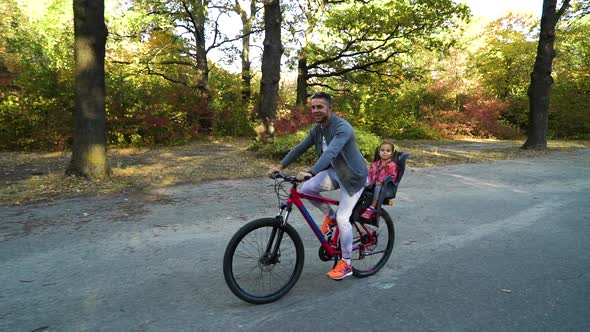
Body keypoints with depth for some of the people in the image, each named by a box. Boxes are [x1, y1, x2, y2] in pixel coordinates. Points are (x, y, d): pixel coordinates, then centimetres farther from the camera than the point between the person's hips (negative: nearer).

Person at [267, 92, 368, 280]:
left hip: (352, 175, -7)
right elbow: (300, 148, 1)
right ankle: (330, 216, 12)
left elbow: (331, 152, -42)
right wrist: (280, 166, -9)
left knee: (342, 218, -12)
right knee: (306, 189, -14)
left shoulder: (342, 128, -27)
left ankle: (346, 264, 5)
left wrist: (310, 172, -54)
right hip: (335, 172, 7)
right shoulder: (317, 129, 0)